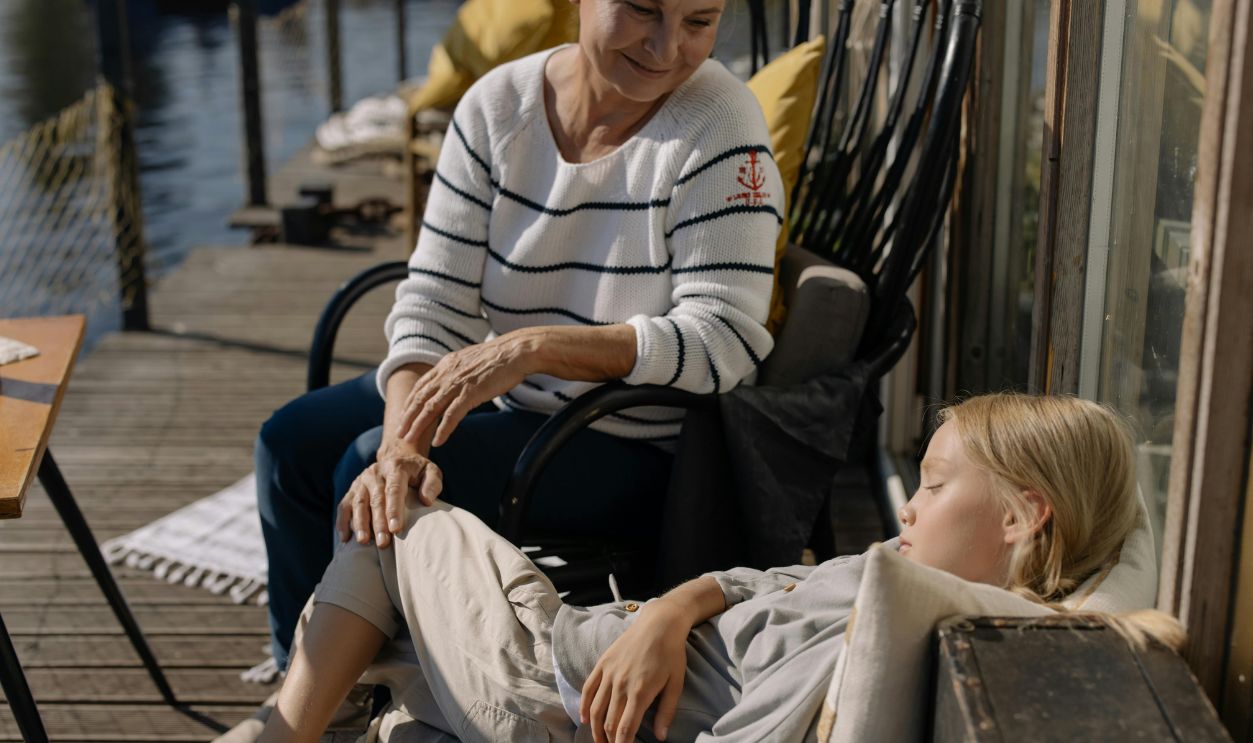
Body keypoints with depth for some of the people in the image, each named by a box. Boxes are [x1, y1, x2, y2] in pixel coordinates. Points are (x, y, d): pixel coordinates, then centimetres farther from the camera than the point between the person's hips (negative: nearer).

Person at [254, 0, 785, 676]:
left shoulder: (717, 121, -20)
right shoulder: (498, 104, -6)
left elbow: (724, 340, -27)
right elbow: (434, 300, -10)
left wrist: (532, 347, -35)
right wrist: (403, 441, -28)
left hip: (640, 444, -6)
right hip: (505, 394, 6)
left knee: (363, 468, -19)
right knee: (291, 442, 0)